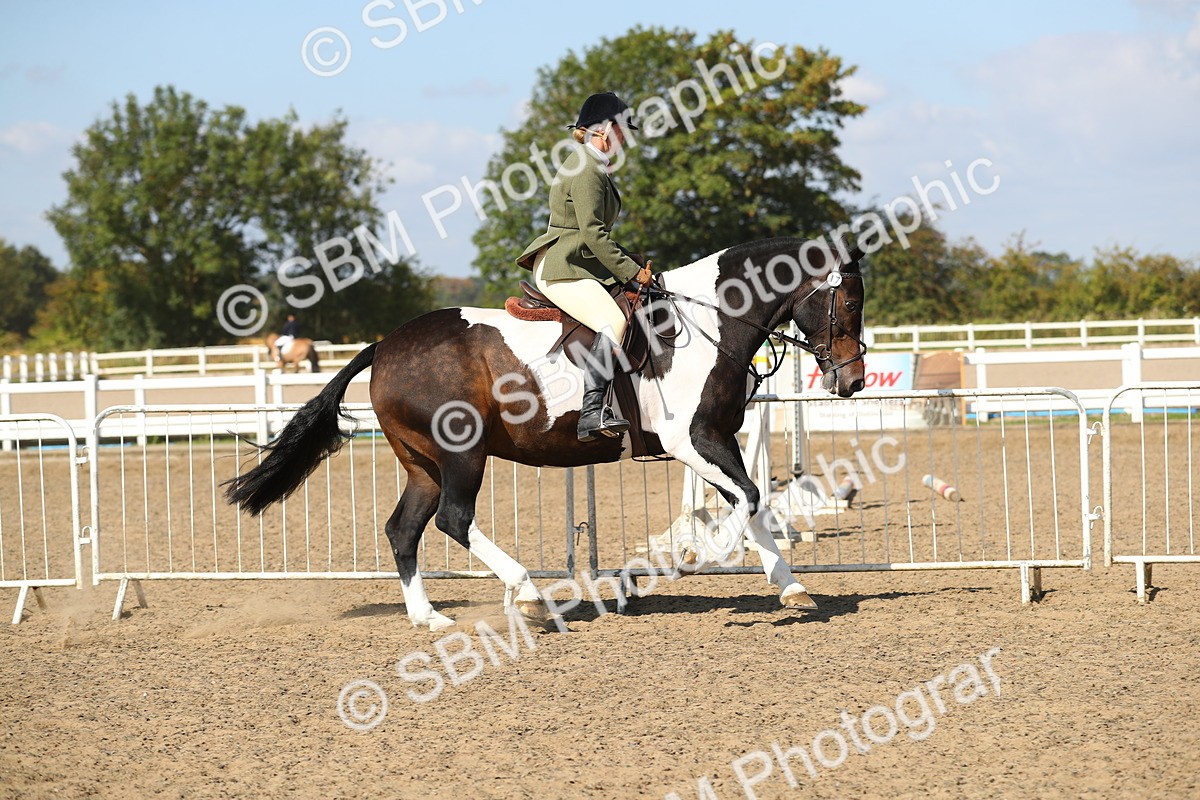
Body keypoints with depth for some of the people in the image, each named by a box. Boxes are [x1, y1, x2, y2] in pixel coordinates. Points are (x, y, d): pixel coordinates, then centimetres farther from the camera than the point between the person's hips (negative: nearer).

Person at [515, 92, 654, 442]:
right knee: (614, 321, -30)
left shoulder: (596, 168, 21)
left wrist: (629, 260, 15)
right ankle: (592, 412, -41)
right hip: (561, 269, -11)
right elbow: (592, 232, -19)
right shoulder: (585, 170, -13)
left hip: (580, 266, 11)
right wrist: (630, 271, -15)